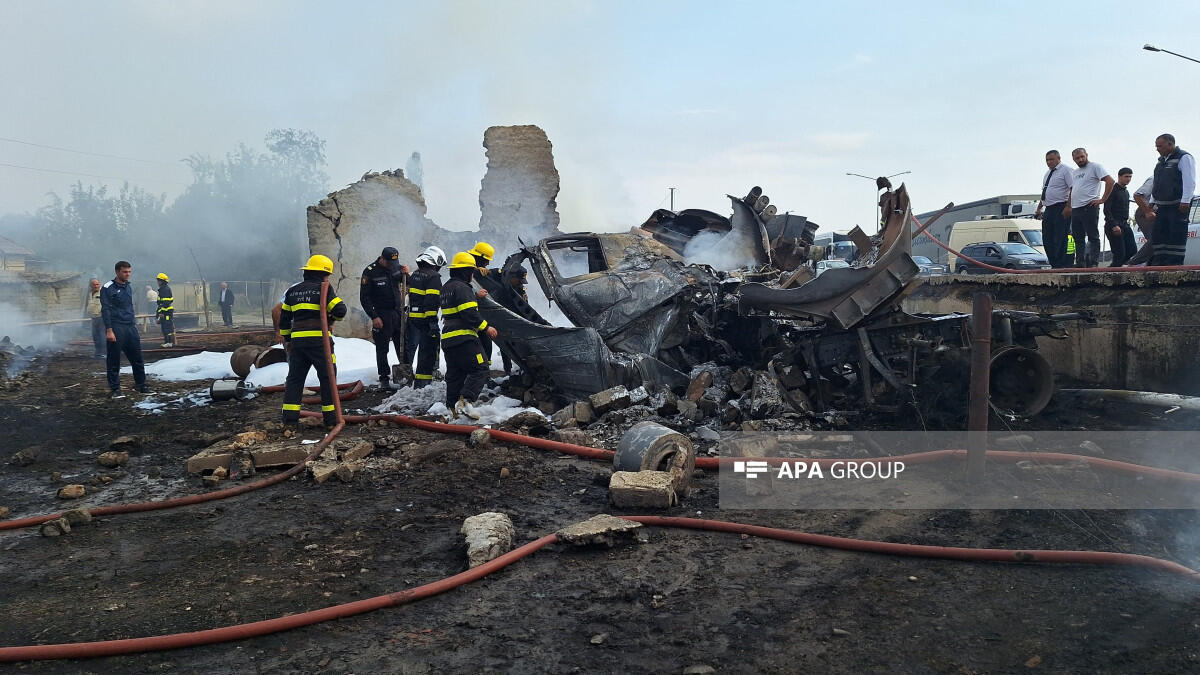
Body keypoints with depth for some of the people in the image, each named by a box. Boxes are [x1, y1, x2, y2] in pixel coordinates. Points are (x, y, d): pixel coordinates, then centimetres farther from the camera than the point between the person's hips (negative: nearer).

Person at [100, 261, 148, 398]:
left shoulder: (129, 287, 15)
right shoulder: (108, 288, -6)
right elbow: (106, 310, -11)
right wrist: (109, 330, -16)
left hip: (130, 328, 6)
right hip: (116, 328, -6)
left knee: (137, 358, 6)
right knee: (114, 361, 0)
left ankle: (141, 385, 15)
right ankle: (114, 389, 7)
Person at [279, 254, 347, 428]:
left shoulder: (292, 291, 16)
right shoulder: (324, 289, -3)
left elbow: (284, 317, 19)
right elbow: (340, 310, -13)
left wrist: (287, 338, 27)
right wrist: (332, 317, 10)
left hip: (297, 340, 5)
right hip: (319, 339, -5)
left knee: (295, 377, 12)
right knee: (327, 377, 3)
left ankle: (290, 415, 9)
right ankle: (331, 416, 4)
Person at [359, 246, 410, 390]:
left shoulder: (397, 267, 4)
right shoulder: (370, 272, -11)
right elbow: (364, 298, -10)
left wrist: (406, 275, -6)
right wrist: (374, 317, -15)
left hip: (398, 312, 5)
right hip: (382, 316, -5)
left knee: (404, 345, 11)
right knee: (382, 349, 0)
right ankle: (384, 380, 5)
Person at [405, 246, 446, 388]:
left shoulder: (414, 275, 16)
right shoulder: (433, 276, -10)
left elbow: (408, 296, 18)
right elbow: (432, 300, -19)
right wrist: (433, 321, -21)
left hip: (411, 318, 8)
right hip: (425, 320, -8)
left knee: (410, 348, 16)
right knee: (427, 352, -1)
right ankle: (422, 383, -1)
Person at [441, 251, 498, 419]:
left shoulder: (447, 287, 19)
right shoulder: (462, 288, -12)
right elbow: (470, 314, -19)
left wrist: (476, 297, 32)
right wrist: (486, 328, -13)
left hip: (448, 339, 10)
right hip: (463, 337, -10)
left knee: (454, 374, 13)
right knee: (480, 369, -9)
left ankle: (453, 407, 15)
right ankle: (465, 400, -22)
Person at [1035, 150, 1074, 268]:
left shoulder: (1065, 171, -5)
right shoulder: (1048, 173, 20)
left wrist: (1068, 207, -21)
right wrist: (1039, 208, 21)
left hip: (1061, 209, -8)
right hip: (1048, 210, 8)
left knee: (1060, 239, -8)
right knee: (1047, 239, 6)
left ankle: (1060, 266, -5)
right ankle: (1053, 264, 12)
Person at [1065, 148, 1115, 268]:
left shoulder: (1095, 167, -2)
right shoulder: (1074, 173, 21)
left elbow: (1110, 181, -10)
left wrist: (1103, 199, -13)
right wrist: (1069, 207, 17)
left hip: (1089, 207, -8)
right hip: (1075, 209, 8)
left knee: (1093, 237, -6)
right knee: (1078, 238, 10)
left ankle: (1093, 263, -8)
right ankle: (1080, 263, 15)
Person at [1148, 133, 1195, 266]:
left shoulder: (1184, 158, -7)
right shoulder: (1161, 161, 18)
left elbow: (1189, 181, -15)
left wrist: (1185, 201, -22)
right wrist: (1152, 202, 20)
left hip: (1178, 205, -8)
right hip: (1162, 206, 8)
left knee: (1177, 234, -8)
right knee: (1159, 234, 7)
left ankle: (1175, 263, -8)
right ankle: (1158, 261, 10)